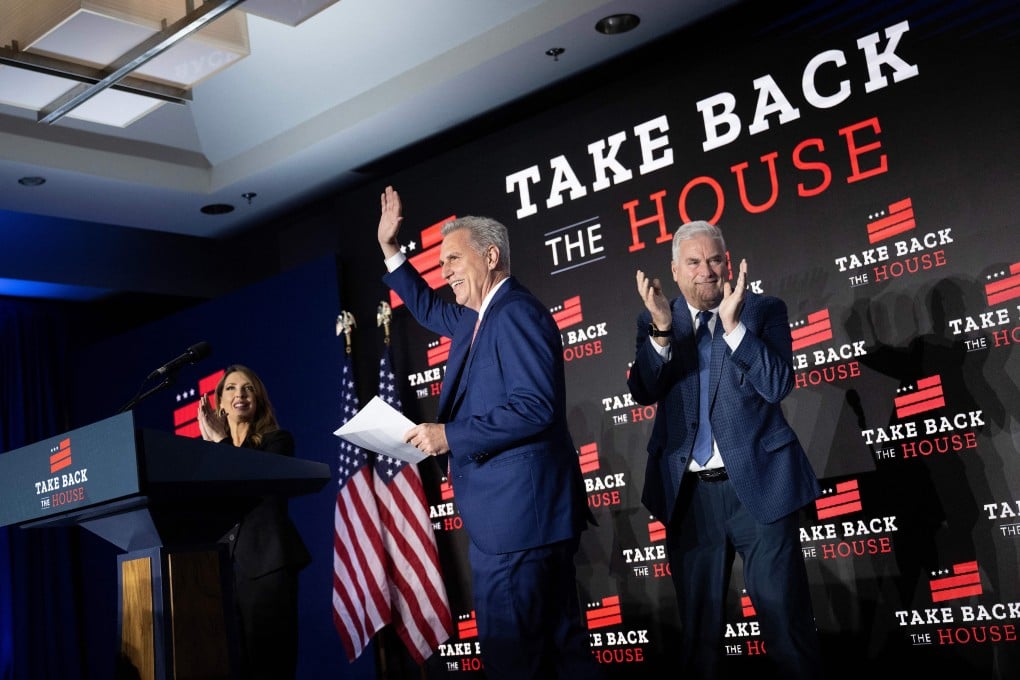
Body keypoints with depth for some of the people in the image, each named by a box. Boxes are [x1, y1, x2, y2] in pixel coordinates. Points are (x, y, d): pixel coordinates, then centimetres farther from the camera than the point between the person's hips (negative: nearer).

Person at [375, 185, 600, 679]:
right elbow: (430, 309, 37)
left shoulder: (517, 313, -14)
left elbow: (536, 407, -23)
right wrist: (390, 249, 30)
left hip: (516, 513, -10)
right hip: (526, 513, 10)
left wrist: (449, 435, -19)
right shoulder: (477, 318, 17)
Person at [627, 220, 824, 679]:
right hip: (688, 493, 3)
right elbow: (643, 392, -6)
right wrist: (662, 331, -21)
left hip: (758, 484, -2)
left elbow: (778, 385, -12)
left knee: (786, 619, 1)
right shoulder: (654, 322, 6)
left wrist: (734, 325, -21)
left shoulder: (764, 310, 0)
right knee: (697, 625, 13)